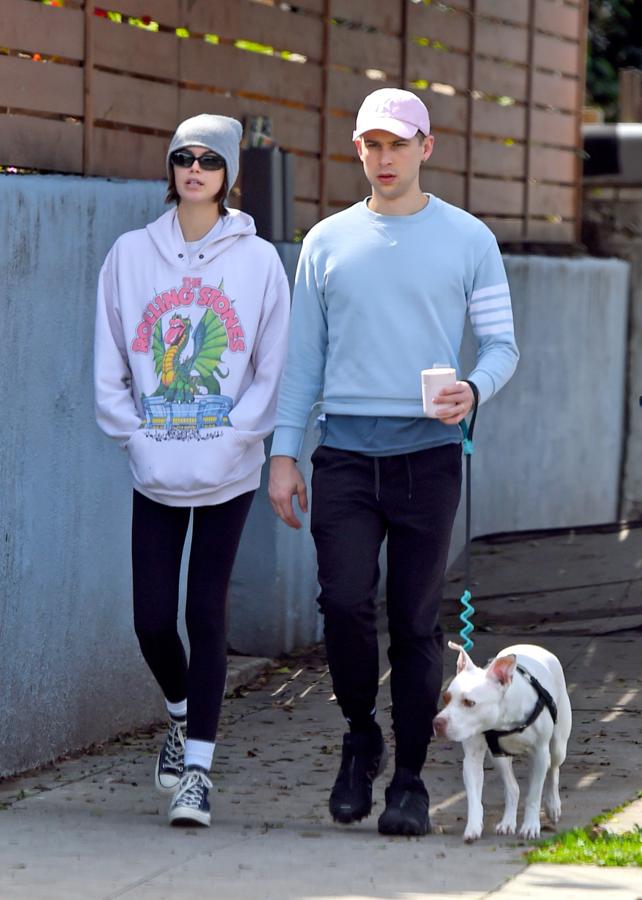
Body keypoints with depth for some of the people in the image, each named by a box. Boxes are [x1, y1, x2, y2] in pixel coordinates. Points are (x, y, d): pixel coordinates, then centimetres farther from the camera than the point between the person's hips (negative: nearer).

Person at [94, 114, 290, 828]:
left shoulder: (257, 260, -1)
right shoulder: (131, 255, 3)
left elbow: (271, 370, 1)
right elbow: (109, 367, 6)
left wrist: (231, 439, -9)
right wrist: (137, 440, -5)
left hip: (227, 472, -2)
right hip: (155, 473, 2)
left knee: (206, 613, -4)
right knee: (152, 617, 1)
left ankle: (197, 766, 1)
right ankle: (182, 712, 32)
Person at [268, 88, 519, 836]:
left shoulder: (467, 240, 6)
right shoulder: (328, 241, 11)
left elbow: (501, 343, 7)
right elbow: (303, 354, 13)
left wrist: (473, 389, -15)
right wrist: (283, 452, 6)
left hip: (427, 451, -1)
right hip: (345, 451, 1)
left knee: (415, 620, -1)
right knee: (345, 602, -13)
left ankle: (409, 779, 9)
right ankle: (360, 738, 12)